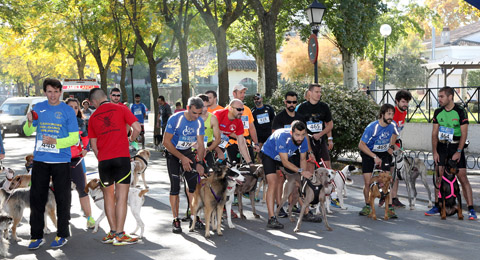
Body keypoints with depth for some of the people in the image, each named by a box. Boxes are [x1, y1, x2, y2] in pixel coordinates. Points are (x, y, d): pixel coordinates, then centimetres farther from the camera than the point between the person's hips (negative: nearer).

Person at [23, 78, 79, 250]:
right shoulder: (39, 108, 8)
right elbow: (28, 132, 14)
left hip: (61, 161, -3)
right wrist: (29, 122, -7)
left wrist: (55, 142, -19)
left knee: (62, 198, 3)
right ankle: (36, 236, 14)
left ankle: (62, 235, 15)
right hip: (40, 160, 3)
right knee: (36, 198, 4)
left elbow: (74, 138, -5)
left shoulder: (68, 111, -2)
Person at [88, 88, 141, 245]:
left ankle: (113, 232, 13)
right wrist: (131, 139, 14)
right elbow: (137, 128, -6)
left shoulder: (93, 117, 10)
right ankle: (119, 235, -4)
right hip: (122, 157, -3)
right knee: (121, 197, -2)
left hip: (103, 161, 3)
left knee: (108, 197, 14)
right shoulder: (121, 109, 3)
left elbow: (93, 145, 12)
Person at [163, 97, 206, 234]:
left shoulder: (199, 122, -9)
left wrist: (199, 163, -16)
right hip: (173, 153, -4)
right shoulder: (175, 119, -23)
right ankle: (176, 220, -1)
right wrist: (182, 158, -22)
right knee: (175, 187, -9)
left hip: (188, 152, 4)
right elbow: (166, 142, -19)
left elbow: (200, 145, -3)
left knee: (194, 185, -6)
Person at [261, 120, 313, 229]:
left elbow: (303, 159, -6)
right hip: (269, 155, -6)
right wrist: (301, 171, -42)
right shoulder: (282, 137, -39)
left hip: (288, 156, 7)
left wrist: (304, 176, -18)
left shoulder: (303, 140, -22)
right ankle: (271, 218, -27)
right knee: (273, 183, -21)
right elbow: (285, 162, -36)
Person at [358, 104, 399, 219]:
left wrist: (391, 146, 6)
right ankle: (367, 206, 15)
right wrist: (374, 157, -20)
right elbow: (361, 145, -18)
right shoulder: (372, 127, -24)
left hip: (384, 153, 3)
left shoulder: (393, 125, -11)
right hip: (369, 153, -3)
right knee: (367, 182, -6)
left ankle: (390, 208, -8)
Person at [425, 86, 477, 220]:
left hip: (456, 146, -4)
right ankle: (437, 207, 12)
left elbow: (464, 133, -10)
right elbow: (434, 133, 7)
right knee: (439, 177, 4)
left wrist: (458, 152, -16)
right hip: (441, 146, 4)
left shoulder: (460, 111, -9)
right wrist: (434, 151, 0)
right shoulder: (438, 112, 5)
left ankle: (471, 209, -5)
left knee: (462, 177, -7)